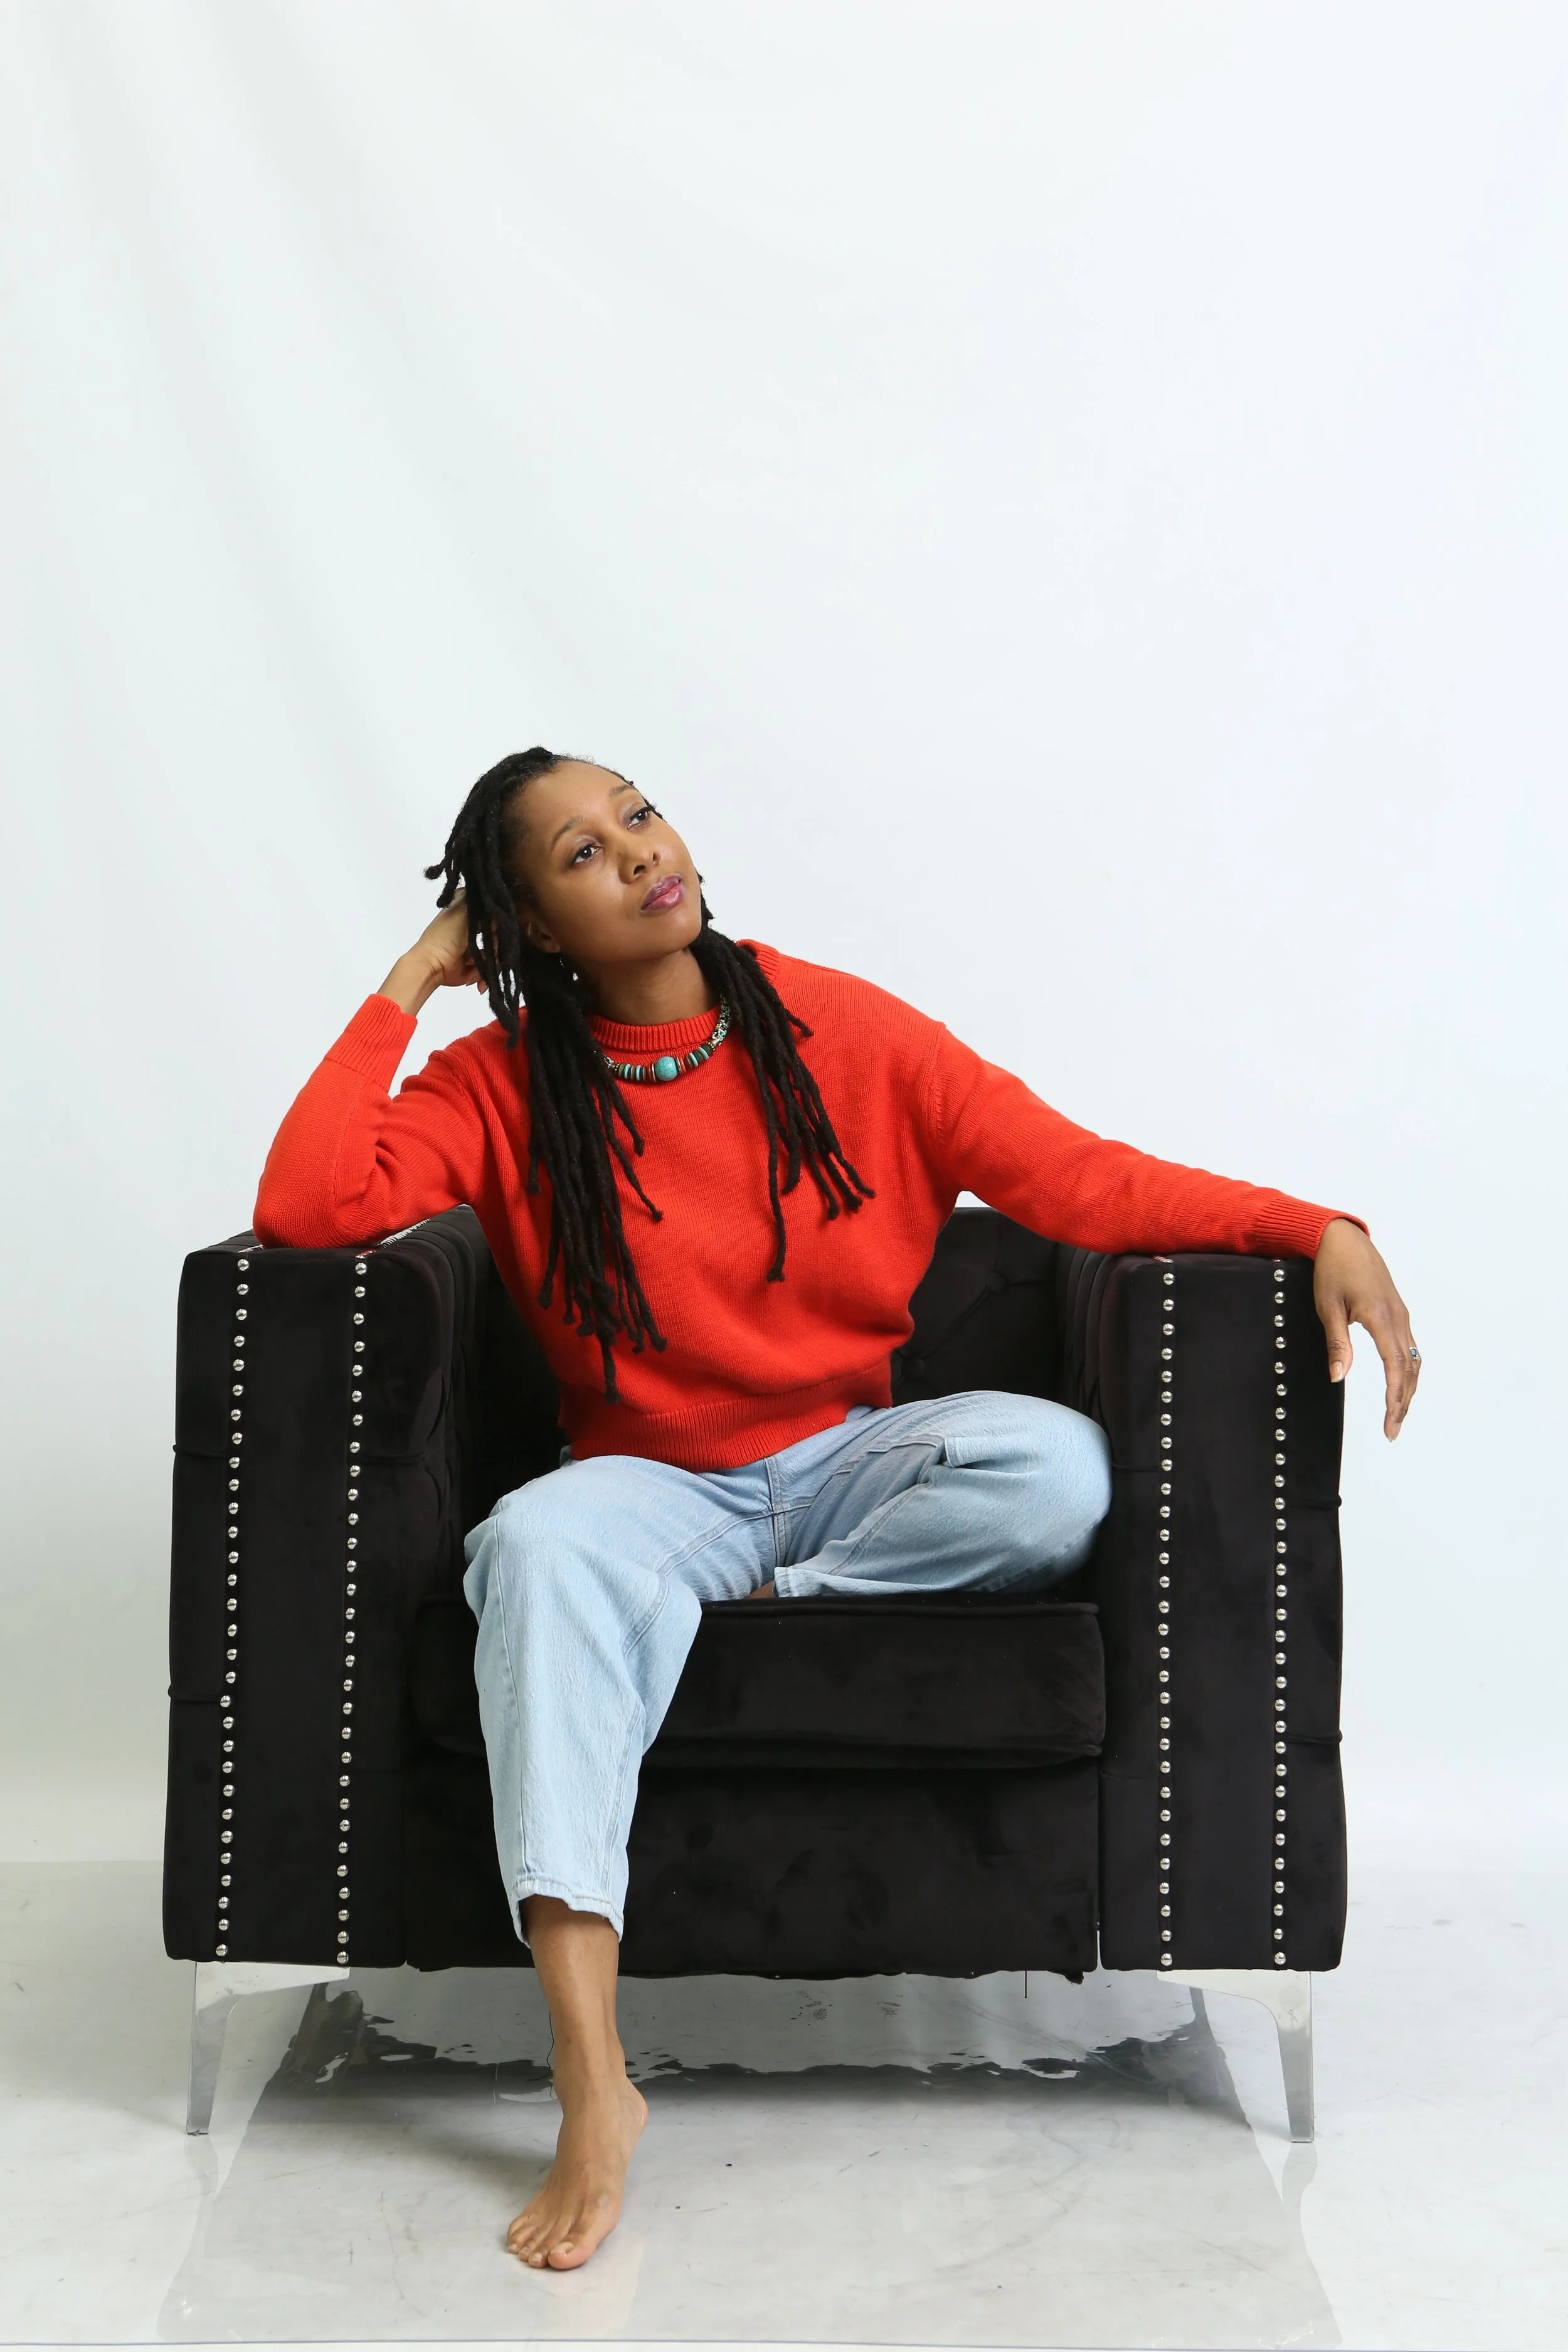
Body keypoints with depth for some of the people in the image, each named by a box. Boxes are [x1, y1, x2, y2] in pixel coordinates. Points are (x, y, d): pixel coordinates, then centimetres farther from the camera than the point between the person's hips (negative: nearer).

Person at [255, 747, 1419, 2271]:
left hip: (851, 1465, 1)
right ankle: (593, 2090, -40)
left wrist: (1317, 1228, -17)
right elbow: (303, 1208, -18)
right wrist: (408, 985, -10)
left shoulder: (835, 1029, -2)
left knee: (1056, 1467, -30)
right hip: (652, 1485, -1)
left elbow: (1075, 1176, -5)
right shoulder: (501, 1088, -2)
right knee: (543, 1545, -37)